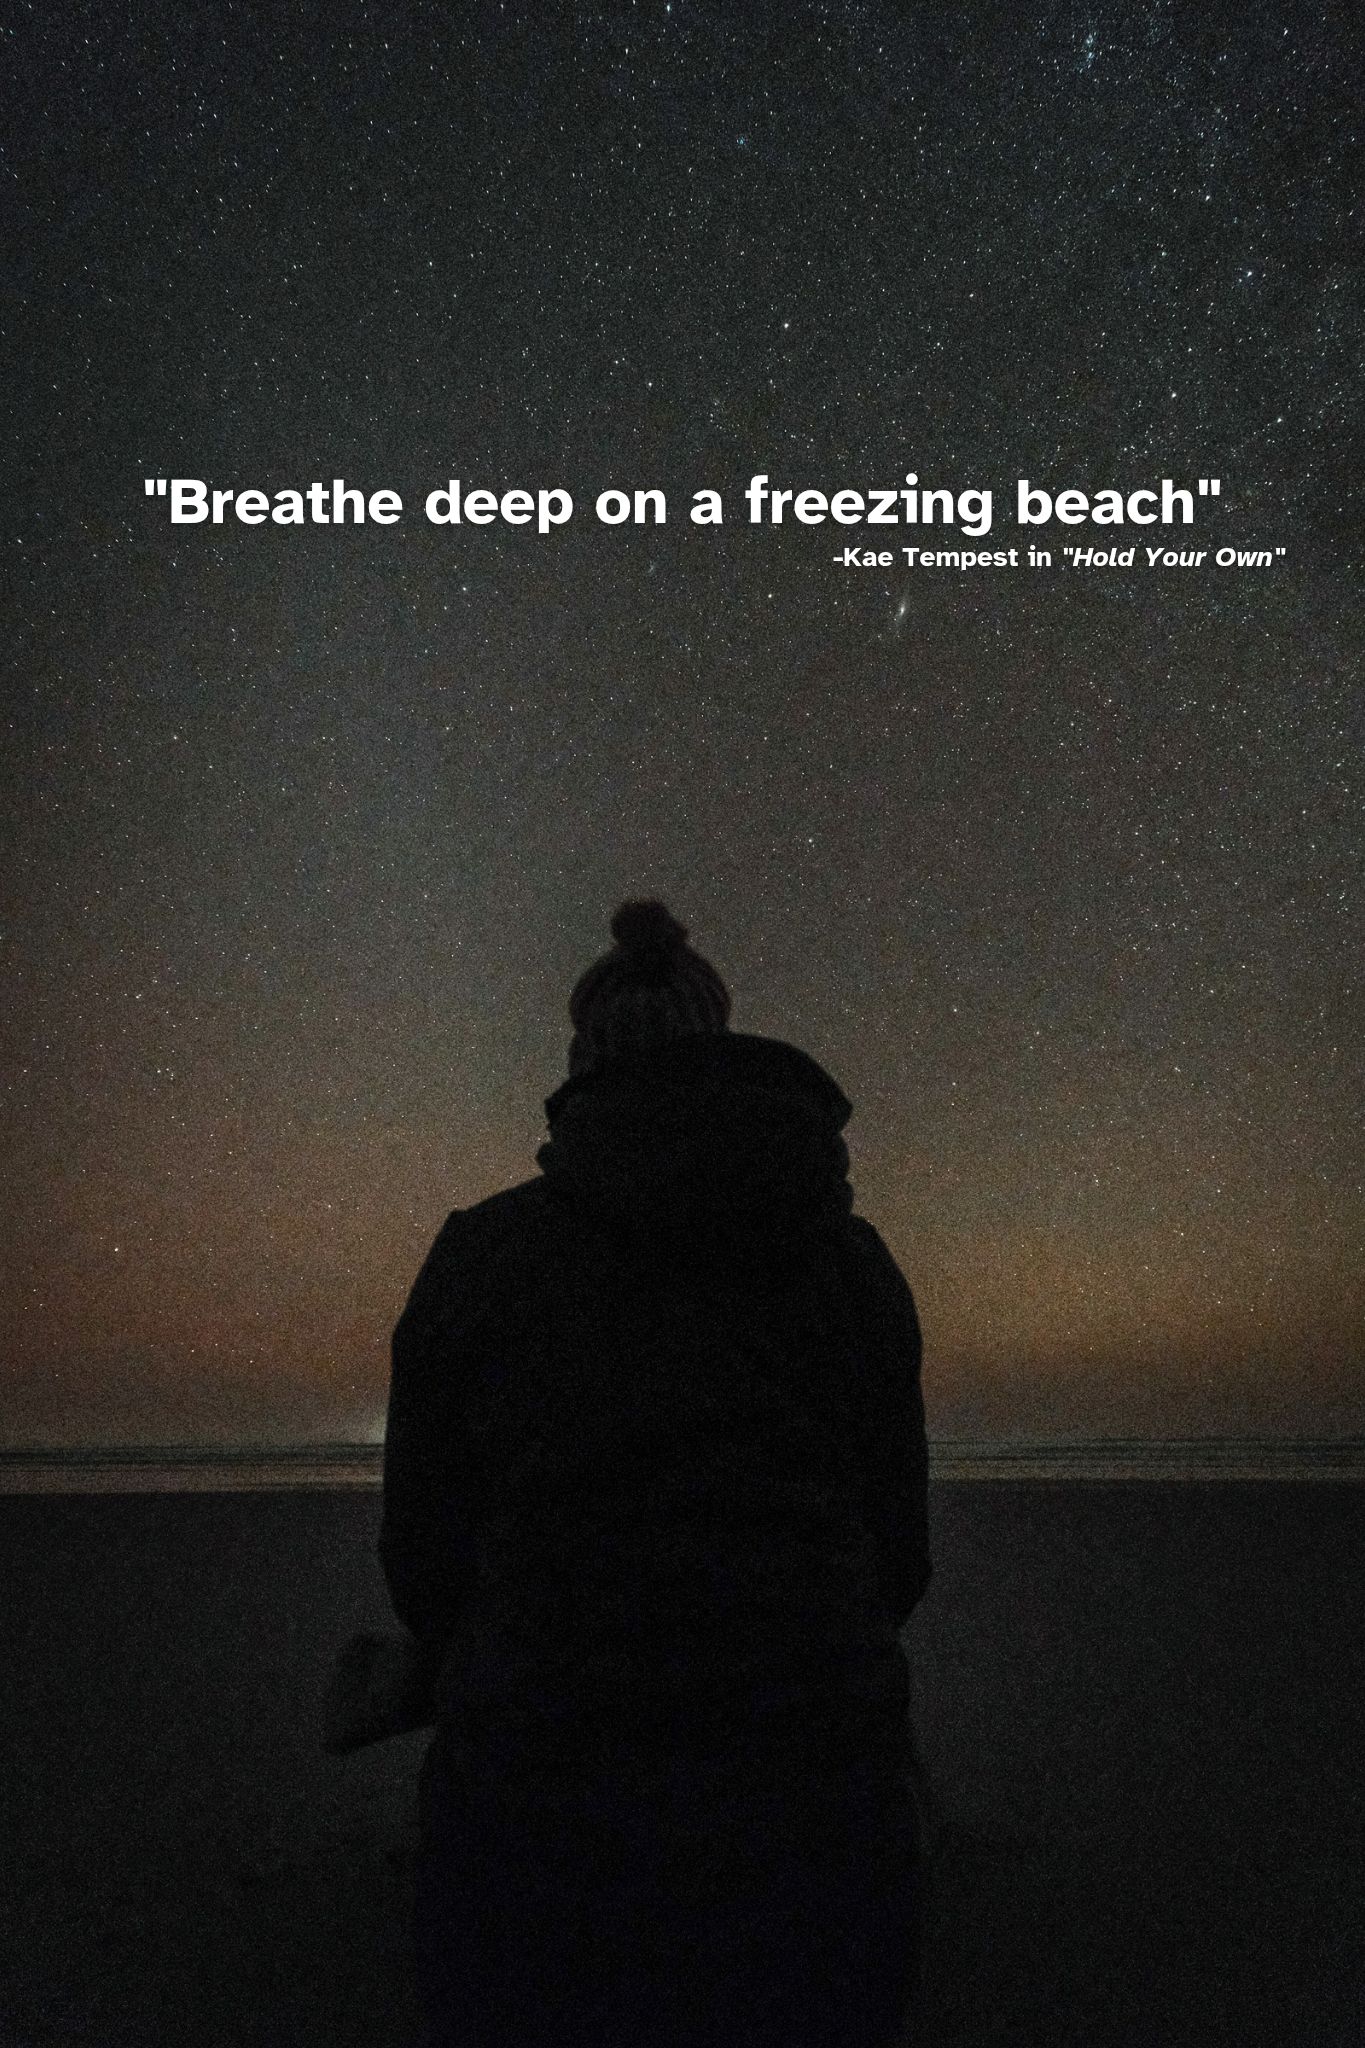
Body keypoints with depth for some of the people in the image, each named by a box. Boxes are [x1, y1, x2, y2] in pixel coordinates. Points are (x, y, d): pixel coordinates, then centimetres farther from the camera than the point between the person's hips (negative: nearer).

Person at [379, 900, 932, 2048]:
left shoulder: (481, 1253, -2)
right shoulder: (851, 1258, 3)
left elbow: (426, 1558, 4)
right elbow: (896, 1557, 8)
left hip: (543, 1825, -1)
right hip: (813, 1819, 2)